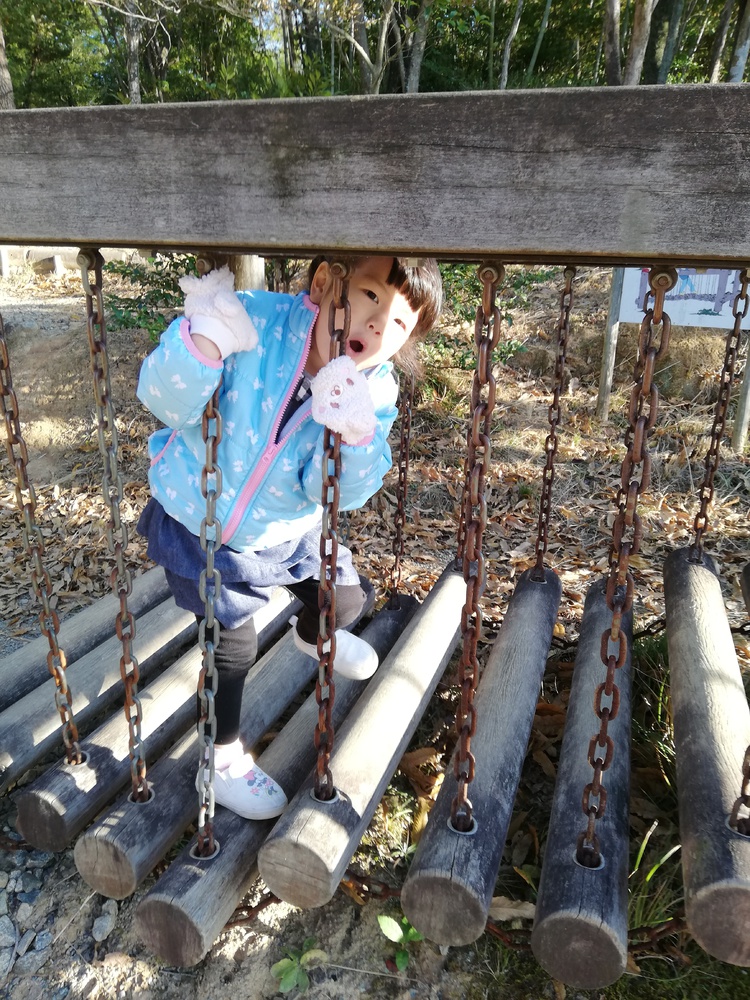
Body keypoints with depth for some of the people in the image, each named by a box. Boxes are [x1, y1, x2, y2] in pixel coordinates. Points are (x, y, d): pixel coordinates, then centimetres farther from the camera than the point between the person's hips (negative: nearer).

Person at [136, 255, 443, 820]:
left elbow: (341, 492, -24)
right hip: (197, 521, -4)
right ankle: (224, 755, 30)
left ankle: (313, 636, 57)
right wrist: (202, 342, -52)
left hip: (284, 529, 4)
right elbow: (168, 406, -32)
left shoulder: (374, 392, -18)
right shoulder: (254, 322, -30)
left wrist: (353, 435, -45)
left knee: (346, 599, 17)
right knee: (234, 645, 1)